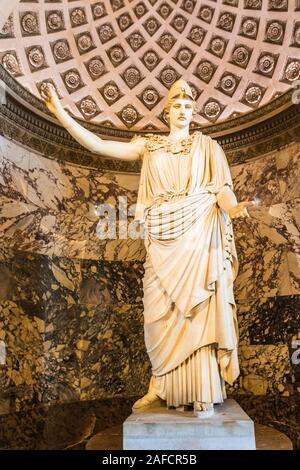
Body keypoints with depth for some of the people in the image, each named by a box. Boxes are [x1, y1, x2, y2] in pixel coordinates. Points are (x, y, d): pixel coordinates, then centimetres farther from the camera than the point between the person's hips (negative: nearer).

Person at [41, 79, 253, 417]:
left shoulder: (206, 145, 15)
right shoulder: (149, 145, 17)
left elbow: (221, 188, 4)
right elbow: (97, 145, 10)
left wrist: (234, 207, -20)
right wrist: (59, 110, 5)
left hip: (198, 233, -2)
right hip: (163, 238, 2)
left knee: (199, 308, -7)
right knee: (160, 311, -1)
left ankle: (204, 392, 0)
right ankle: (161, 386, 12)